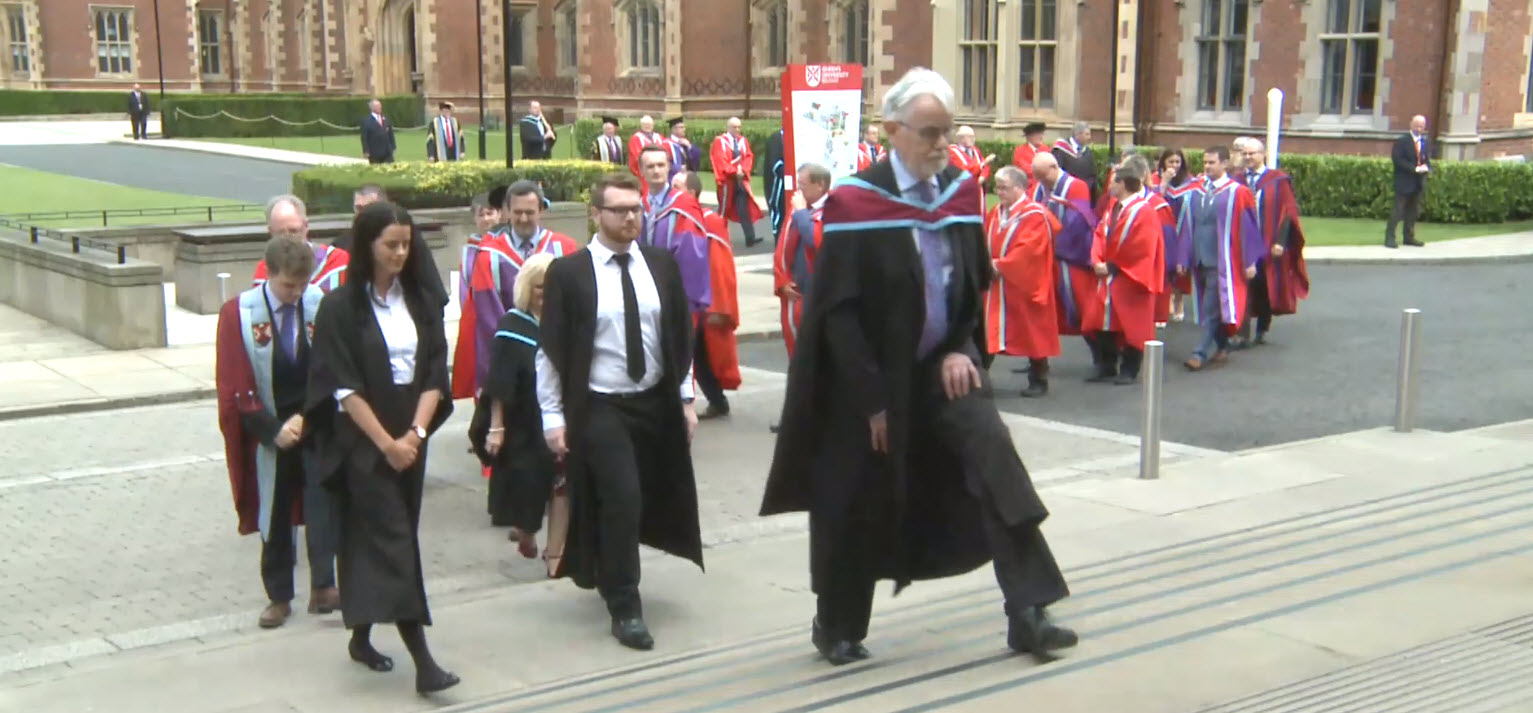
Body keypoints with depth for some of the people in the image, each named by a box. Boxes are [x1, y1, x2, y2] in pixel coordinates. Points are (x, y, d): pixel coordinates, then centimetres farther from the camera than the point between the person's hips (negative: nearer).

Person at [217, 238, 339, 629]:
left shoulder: (321, 304, -9)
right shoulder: (238, 313, -10)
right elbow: (234, 386, -9)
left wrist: (308, 417, -15)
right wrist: (273, 429, -15)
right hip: (270, 428, 0)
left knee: (323, 502, -16)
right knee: (275, 515, 12)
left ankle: (323, 586, -12)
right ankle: (279, 596, 24)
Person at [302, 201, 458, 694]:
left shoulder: (420, 303, 7)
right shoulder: (340, 308, -7)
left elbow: (434, 374, 4)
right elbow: (345, 387, -11)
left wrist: (415, 433, -9)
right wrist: (386, 443, -13)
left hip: (410, 438, 5)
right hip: (364, 442, -5)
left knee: (376, 538, 11)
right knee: (393, 541, -9)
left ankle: (361, 638, 25)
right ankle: (421, 660, -11)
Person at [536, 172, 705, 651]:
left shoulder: (662, 266, 4)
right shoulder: (568, 273, -7)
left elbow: (681, 338, 10)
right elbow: (551, 350, -5)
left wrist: (686, 398, 7)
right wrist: (554, 417, -8)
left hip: (656, 403, 5)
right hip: (599, 409, -4)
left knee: (648, 501, 13)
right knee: (622, 500, -13)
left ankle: (612, 575, 40)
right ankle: (624, 609, 1)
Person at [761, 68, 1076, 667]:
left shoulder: (961, 191, 0)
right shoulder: (855, 204, -16)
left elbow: (976, 282, 11)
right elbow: (839, 311, -16)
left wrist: (961, 350, -4)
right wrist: (872, 397, -16)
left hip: (943, 363, 4)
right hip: (872, 379, -4)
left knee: (997, 464, -13)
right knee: (860, 503, 7)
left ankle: (1027, 613, -10)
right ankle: (836, 627, 28)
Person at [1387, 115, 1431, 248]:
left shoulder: (1426, 143, 12)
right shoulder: (1402, 141, -7)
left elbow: (1427, 160, 18)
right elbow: (1397, 159, -14)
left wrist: (1426, 168, -7)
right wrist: (1414, 168, -20)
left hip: (1419, 182, 6)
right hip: (1404, 182, -6)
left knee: (1413, 211, 11)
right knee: (1398, 210, -7)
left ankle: (1409, 237, 18)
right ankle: (1389, 237, -5)